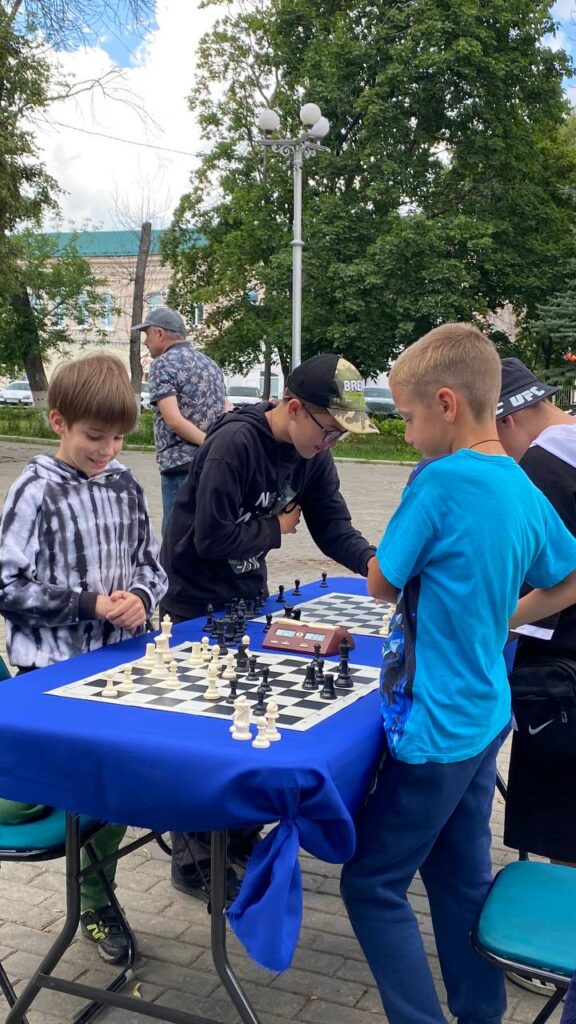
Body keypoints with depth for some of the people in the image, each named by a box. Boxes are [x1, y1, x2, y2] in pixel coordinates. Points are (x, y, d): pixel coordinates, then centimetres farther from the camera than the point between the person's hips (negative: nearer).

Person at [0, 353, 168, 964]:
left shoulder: (125, 485, 2)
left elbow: (151, 566, 9)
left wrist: (140, 598, -12)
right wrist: (88, 603, -20)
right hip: (53, 671, -5)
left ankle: (98, 902, 33)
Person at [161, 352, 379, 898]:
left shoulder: (313, 455, -4)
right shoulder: (235, 443, -27)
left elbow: (333, 526, -4)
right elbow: (212, 537, -31)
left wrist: (374, 562, -22)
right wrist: (276, 529, -15)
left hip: (248, 596, 8)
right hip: (195, 602, -7)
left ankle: (240, 837, 31)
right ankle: (192, 862, 15)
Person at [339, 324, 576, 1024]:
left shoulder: (439, 481, -21)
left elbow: (380, 583, -10)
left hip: (435, 728, -8)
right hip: (485, 715, 8)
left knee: (372, 884, 6)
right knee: (462, 877, 20)